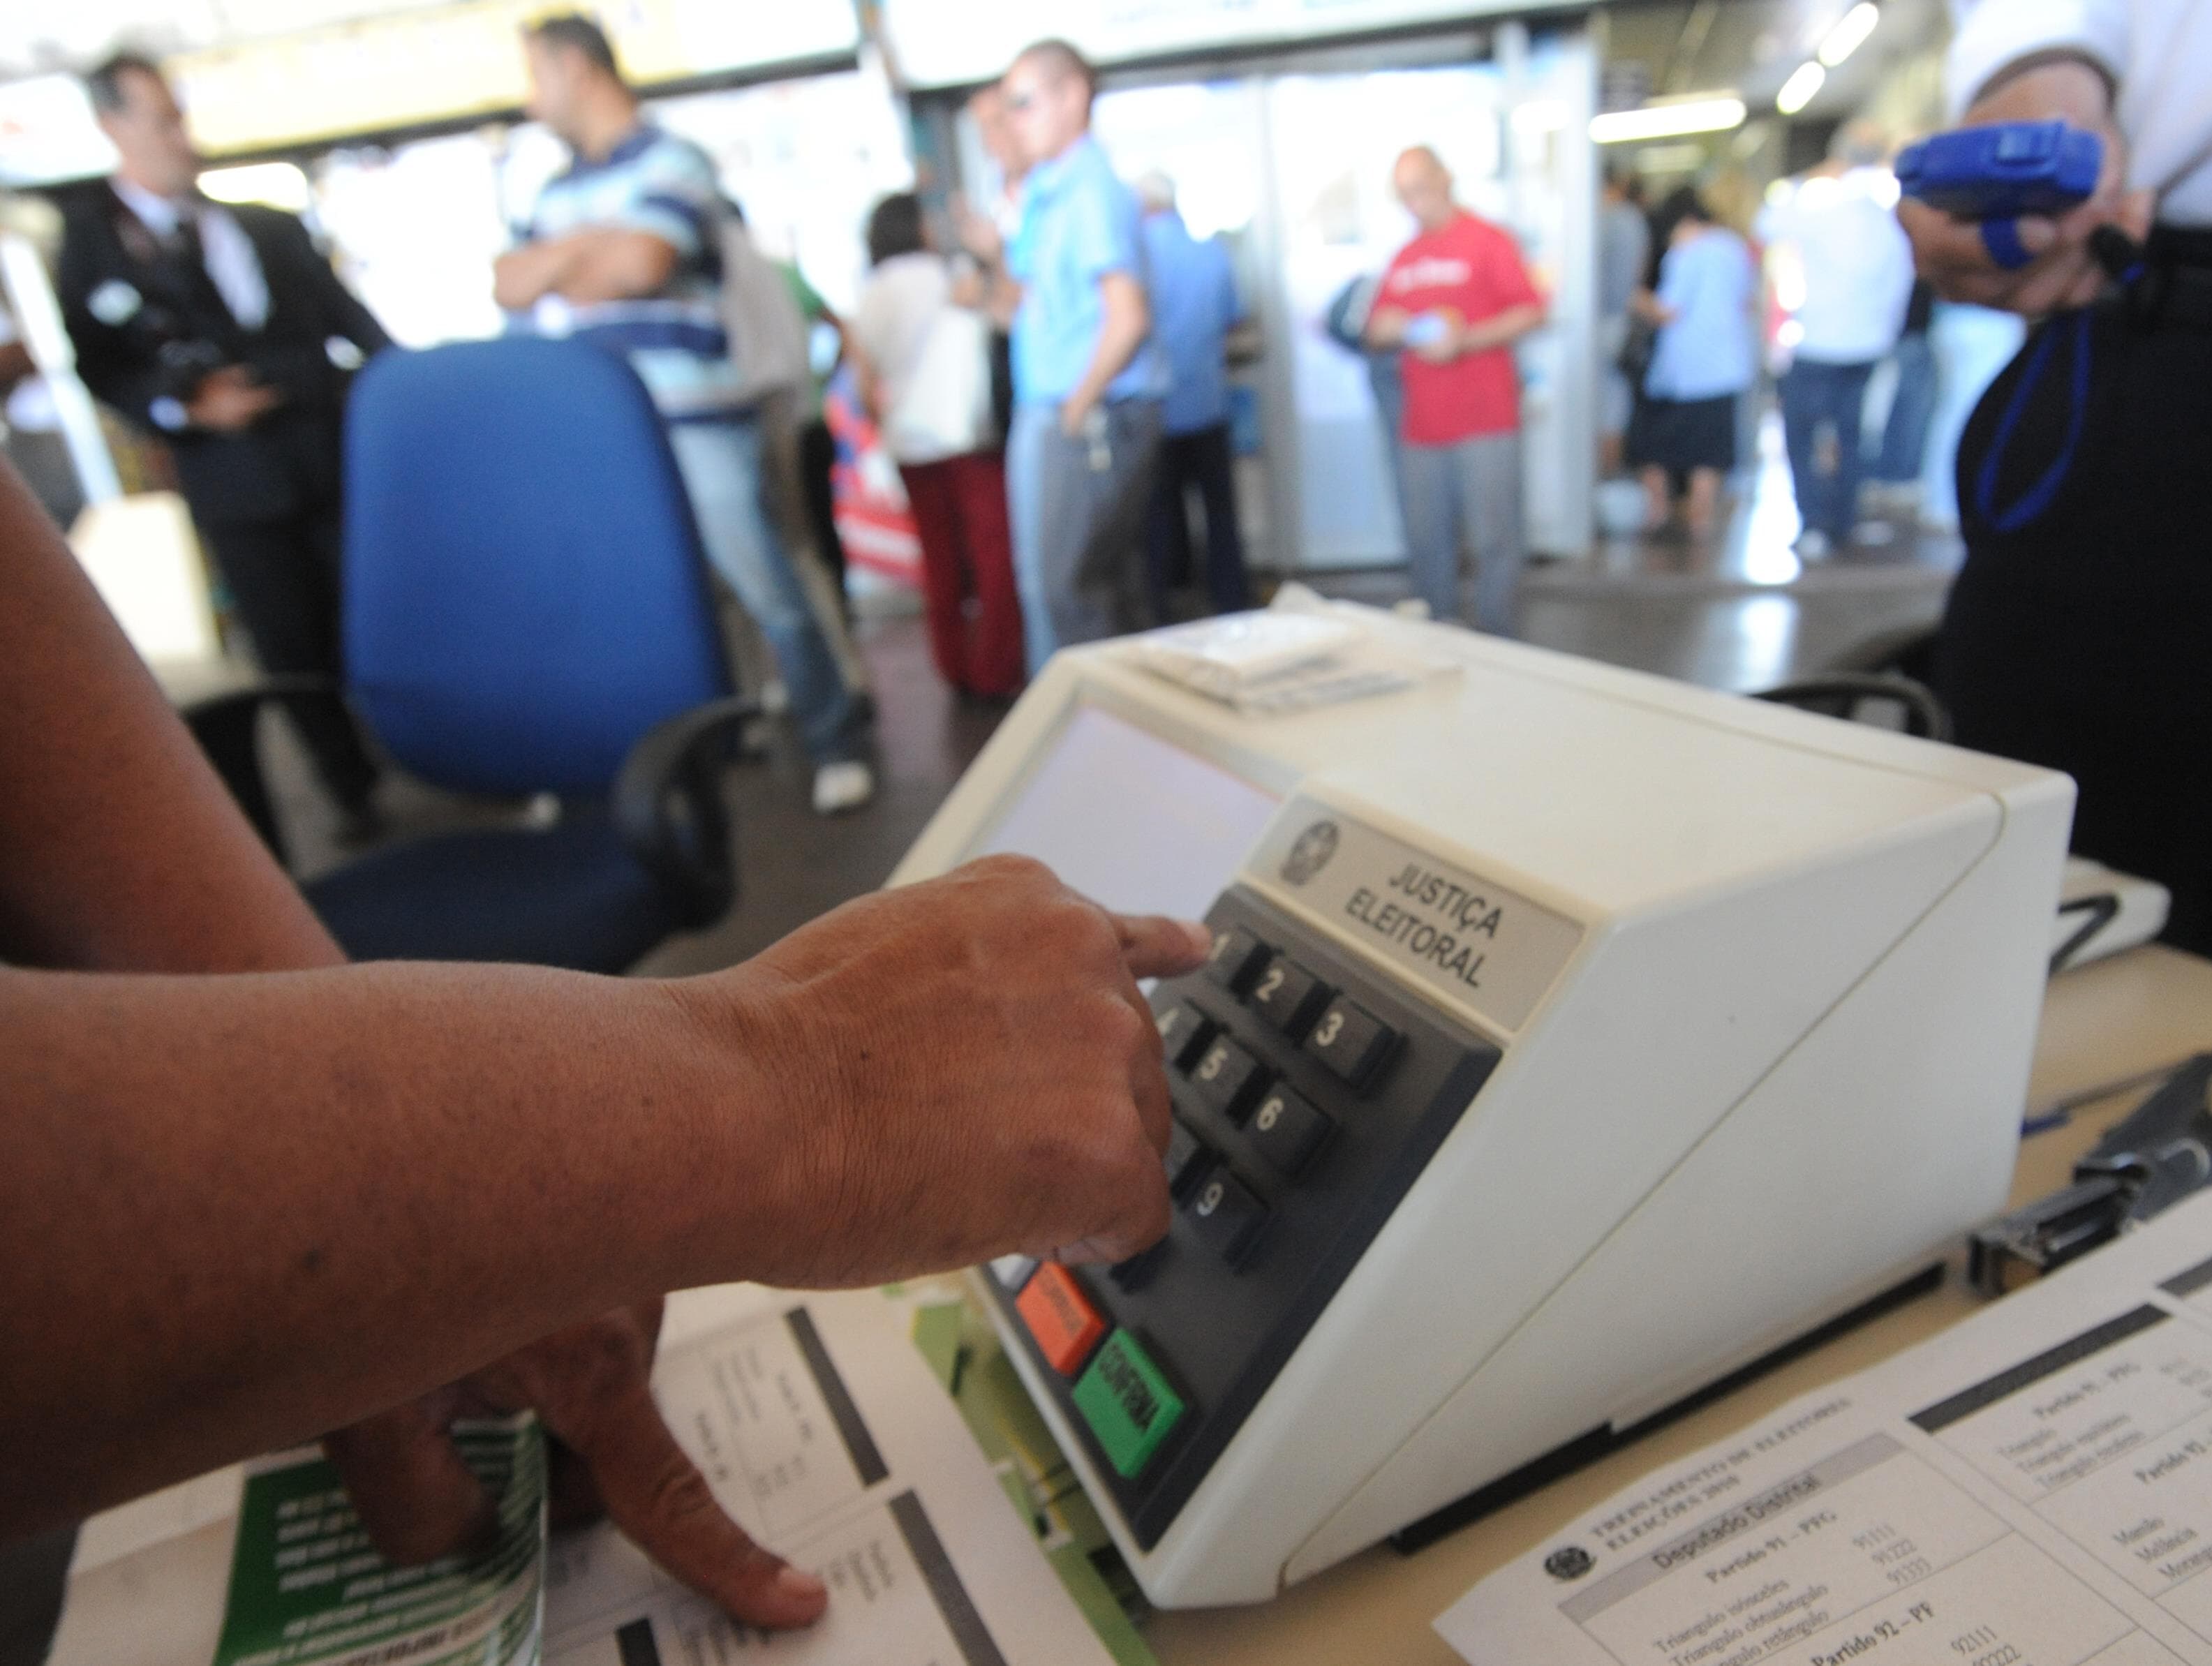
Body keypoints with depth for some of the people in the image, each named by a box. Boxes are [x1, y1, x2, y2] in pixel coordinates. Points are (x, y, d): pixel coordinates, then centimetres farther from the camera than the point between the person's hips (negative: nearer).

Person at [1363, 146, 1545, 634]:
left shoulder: (1488, 240, 2)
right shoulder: (1404, 258, 18)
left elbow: (1531, 311, -5)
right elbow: (1377, 331, 23)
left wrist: (1466, 340, -17)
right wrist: (1384, 328, -1)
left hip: (1485, 424, -5)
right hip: (1423, 426, 5)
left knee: (1494, 538, -4)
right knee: (1427, 543, 4)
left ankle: (1493, 646, 3)